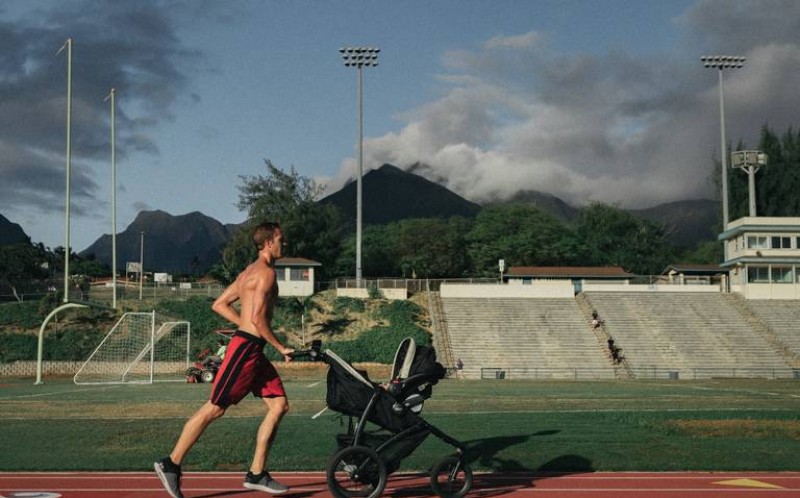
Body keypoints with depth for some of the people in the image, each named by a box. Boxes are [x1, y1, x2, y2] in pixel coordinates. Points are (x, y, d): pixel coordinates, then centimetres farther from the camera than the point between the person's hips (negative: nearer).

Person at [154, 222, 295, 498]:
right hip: (246, 347, -10)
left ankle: (256, 474, 8)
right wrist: (281, 347, -10)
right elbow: (258, 317, -20)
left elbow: (219, 304, 18)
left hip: (253, 350, 10)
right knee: (215, 407, -5)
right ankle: (171, 464, 4)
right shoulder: (266, 272, -12)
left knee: (279, 405, 7)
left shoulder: (249, 272, 18)